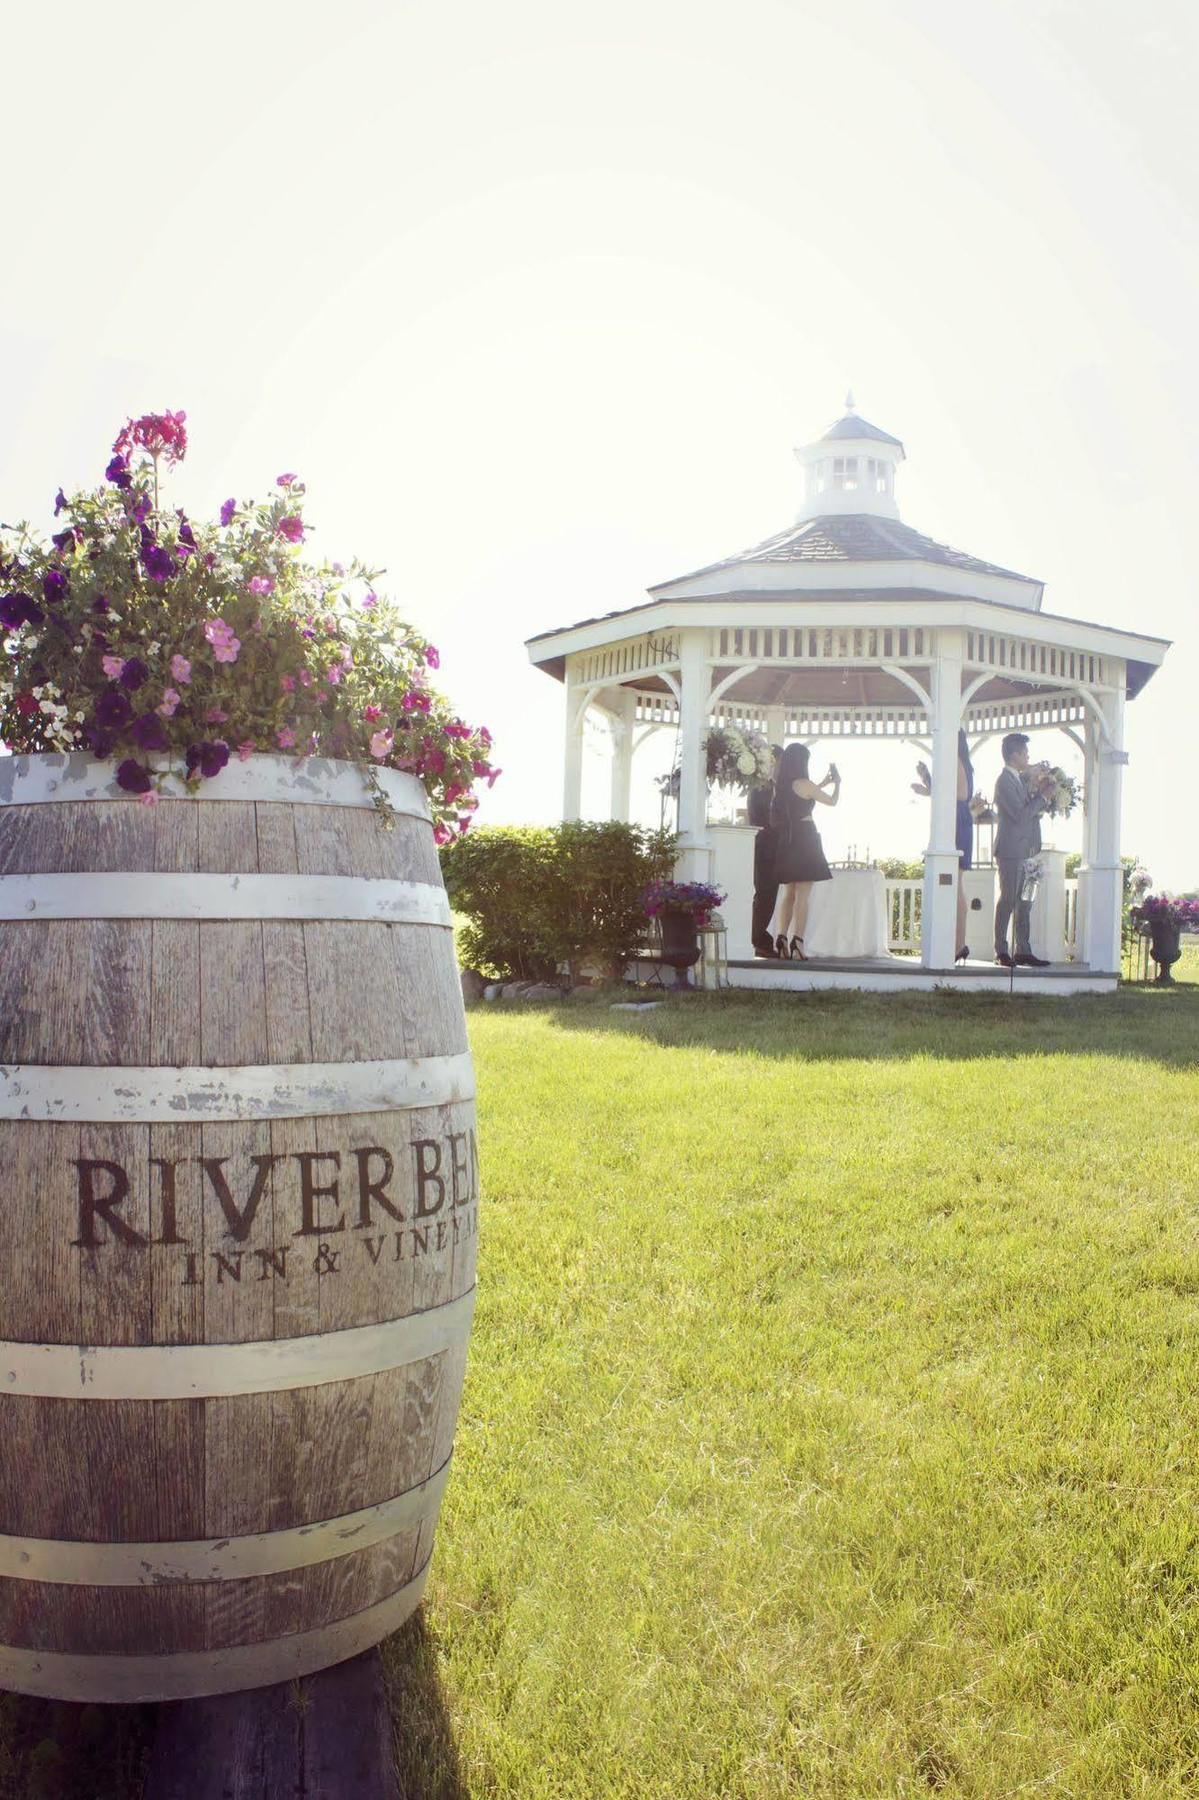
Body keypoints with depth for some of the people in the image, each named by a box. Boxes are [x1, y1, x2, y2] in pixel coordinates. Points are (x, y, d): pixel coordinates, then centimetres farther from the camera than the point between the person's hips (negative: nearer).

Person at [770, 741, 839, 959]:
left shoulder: (780, 786, 8)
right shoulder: (804, 784, -11)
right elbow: (832, 801, 3)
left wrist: (823, 783, 33)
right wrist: (837, 782, 21)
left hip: (785, 841, 7)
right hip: (805, 840, -7)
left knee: (788, 894, 13)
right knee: (803, 895, -6)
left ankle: (782, 939, 7)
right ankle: (797, 941, -11)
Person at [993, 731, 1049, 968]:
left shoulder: (1020, 779, 16)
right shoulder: (1005, 781, -12)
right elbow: (1020, 814, -20)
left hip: (1025, 850, 9)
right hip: (1011, 849, -9)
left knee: (1024, 903, 9)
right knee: (1008, 901, -5)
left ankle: (1023, 952, 12)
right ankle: (1001, 952, 0)